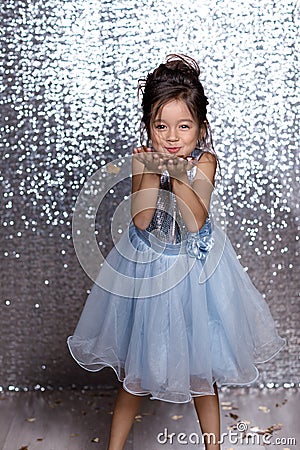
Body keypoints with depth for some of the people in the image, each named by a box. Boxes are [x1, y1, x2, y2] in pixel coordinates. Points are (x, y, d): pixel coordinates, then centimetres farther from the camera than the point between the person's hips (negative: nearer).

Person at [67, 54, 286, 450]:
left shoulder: (205, 160, -14)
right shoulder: (142, 159, -11)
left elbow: (196, 222, -23)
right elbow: (141, 221, -19)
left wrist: (180, 175, -32)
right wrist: (152, 171, -25)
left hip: (194, 269, -1)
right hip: (146, 268, 1)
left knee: (202, 371, 14)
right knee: (134, 371, 14)